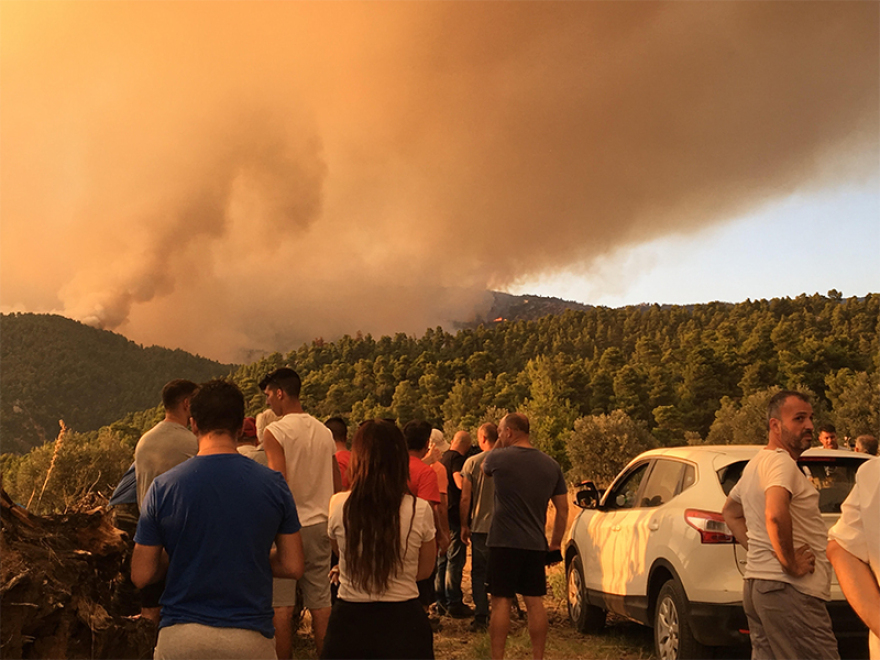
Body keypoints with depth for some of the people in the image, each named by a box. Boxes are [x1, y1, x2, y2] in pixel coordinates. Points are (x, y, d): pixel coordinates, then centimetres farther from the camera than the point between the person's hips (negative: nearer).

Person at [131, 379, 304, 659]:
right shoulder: (272, 484, -5)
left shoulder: (163, 486, -6)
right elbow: (292, 566, -1)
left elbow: (141, 575, -2)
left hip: (180, 636, 0)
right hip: (250, 635, 0)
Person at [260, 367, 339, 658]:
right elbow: (337, 481, 13)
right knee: (320, 602, 10)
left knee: (281, 605, 3)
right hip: (319, 524, 6)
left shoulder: (274, 432, -10)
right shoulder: (325, 432, 8)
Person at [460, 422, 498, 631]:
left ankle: (481, 617, 5)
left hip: (479, 526, -1)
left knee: (478, 573, 9)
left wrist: (464, 525, 6)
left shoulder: (472, 462, -5)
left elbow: (465, 498, -4)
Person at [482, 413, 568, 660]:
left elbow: (485, 466, 16)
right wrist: (556, 542, 15)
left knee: (501, 602, 1)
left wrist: (499, 443, 16)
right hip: (536, 545, 4)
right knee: (535, 602, 11)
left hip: (504, 543, -4)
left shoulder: (499, 458, -9)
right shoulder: (551, 464, 5)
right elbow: (563, 509, 8)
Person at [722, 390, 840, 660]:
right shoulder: (781, 461, -14)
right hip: (788, 589, -10)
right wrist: (790, 563, -20)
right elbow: (775, 515, -33)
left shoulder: (756, 463, 16)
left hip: (755, 584, 10)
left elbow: (730, 512, 29)